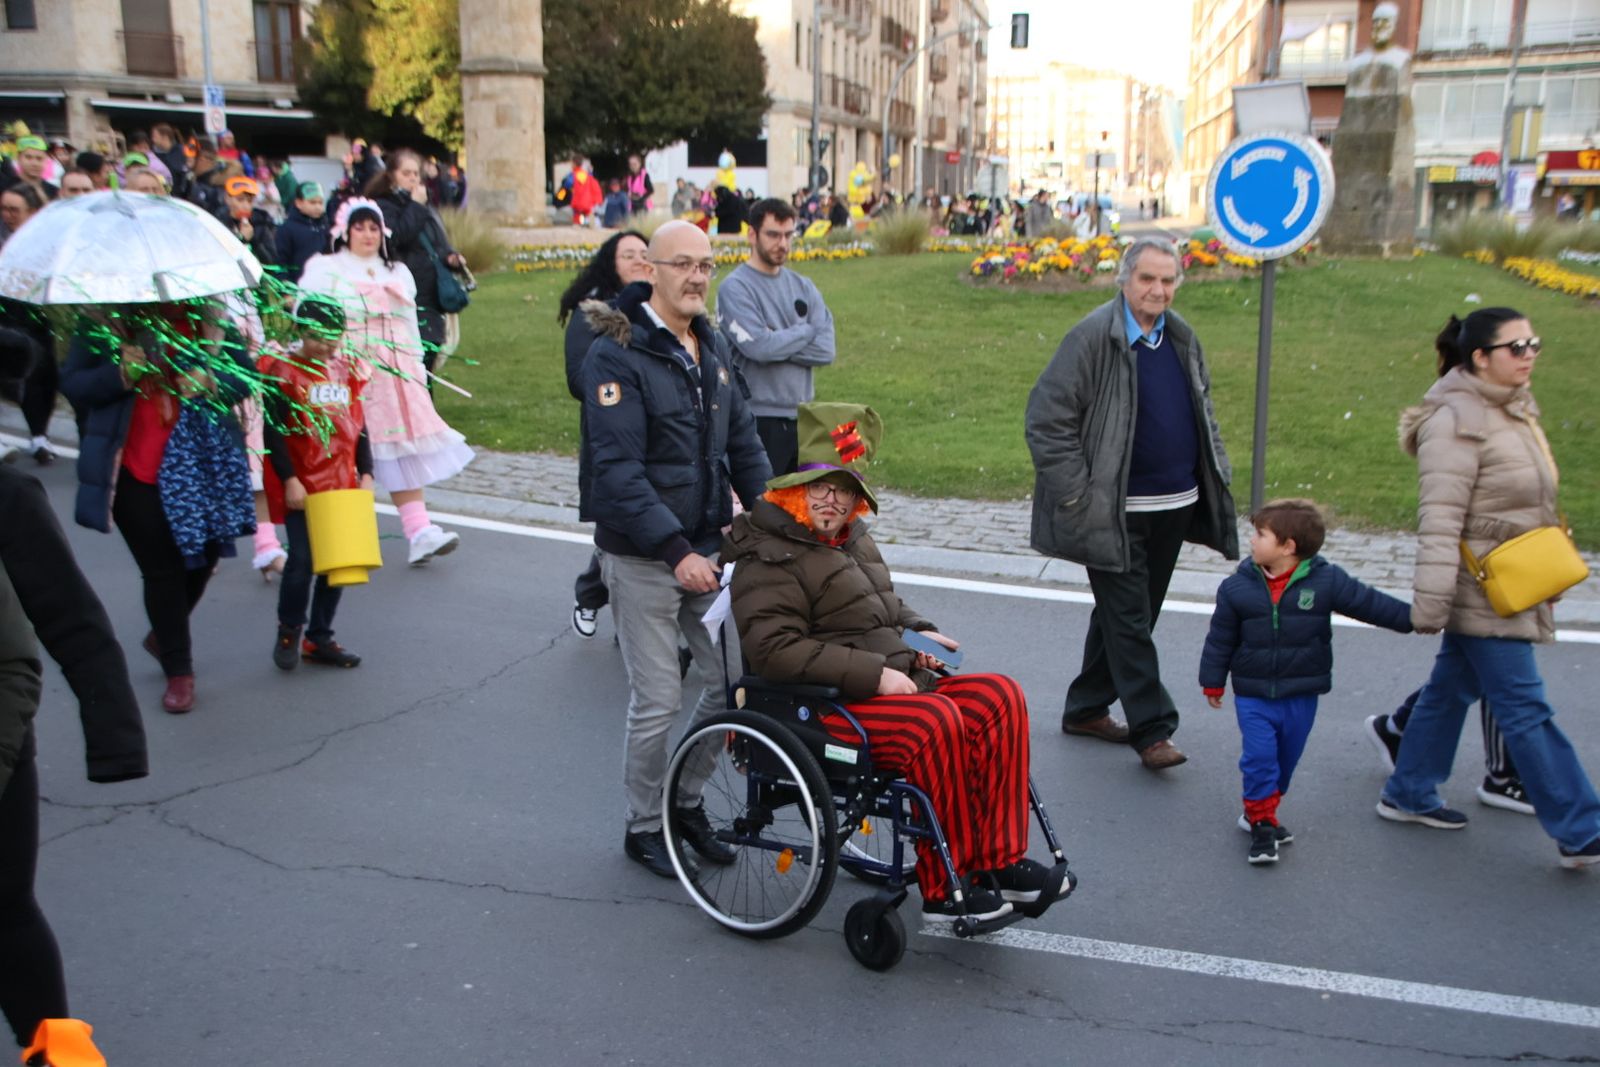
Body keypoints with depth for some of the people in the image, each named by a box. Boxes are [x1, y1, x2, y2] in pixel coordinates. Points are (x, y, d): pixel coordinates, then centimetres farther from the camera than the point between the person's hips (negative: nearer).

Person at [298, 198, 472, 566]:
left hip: (395, 375, 4)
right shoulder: (324, 270, 5)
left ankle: (420, 533, -10)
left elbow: (411, 328, 21)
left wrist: (416, 371, 16)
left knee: (404, 448, -4)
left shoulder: (398, 273, 20)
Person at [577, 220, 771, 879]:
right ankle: (644, 827, 23)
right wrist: (675, 550, -27)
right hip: (642, 557, -7)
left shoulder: (711, 346, 9)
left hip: (708, 547, 7)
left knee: (735, 681, 9)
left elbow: (743, 443, 14)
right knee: (657, 702, 1)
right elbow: (618, 469, -21)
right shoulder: (616, 354, -14)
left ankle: (687, 799, 30)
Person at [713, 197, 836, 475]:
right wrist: (806, 331, -5)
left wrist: (777, 342, -12)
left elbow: (826, 349, 0)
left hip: (802, 418, 6)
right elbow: (758, 346, -20)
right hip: (758, 419, -6)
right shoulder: (735, 288, -6)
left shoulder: (803, 286, 11)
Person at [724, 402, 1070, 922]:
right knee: (937, 723, -31)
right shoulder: (769, 561, -11)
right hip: (821, 708, -9)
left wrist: (919, 631, 11)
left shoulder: (851, 539, 18)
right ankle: (944, 890, -19)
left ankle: (998, 859, -5)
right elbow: (777, 651, -22)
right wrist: (874, 673, -23)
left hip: (895, 684, 9)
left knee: (999, 696, -8)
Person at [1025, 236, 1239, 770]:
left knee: (1123, 615, 16)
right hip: (1115, 512, -7)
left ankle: (1087, 709, 29)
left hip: (1174, 507, 7)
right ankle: (1151, 730, 4)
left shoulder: (1182, 339, 10)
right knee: (1128, 621, -3)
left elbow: (1203, 412, 24)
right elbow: (1046, 418, -14)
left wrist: (1215, 474, 14)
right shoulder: (1093, 337, -13)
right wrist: (1077, 494, -16)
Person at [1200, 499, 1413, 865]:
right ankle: (1262, 822, 5)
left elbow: (1369, 603, -4)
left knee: (1286, 758, 13)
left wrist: (1414, 617, -8)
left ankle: (1259, 812, 32)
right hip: (1253, 695, -1)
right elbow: (1220, 638, 0)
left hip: (1301, 695, 1)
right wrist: (1213, 682, 5)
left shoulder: (1326, 581, -10)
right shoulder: (1237, 587, -8)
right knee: (1259, 756, -9)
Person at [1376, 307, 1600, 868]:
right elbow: (1439, 517, -24)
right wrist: (1430, 597, -27)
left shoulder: (1515, 409, 12)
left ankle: (1407, 795, 29)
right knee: (1526, 709, -3)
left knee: (1453, 688, 17)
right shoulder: (1458, 422, -18)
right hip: (1483, 593, -10)